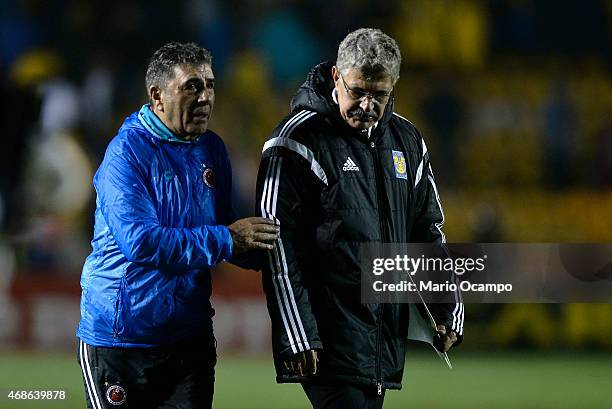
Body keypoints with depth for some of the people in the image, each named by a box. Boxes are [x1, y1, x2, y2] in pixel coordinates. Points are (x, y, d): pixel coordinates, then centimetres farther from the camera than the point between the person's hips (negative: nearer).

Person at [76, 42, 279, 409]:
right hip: (121, 335, -6)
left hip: (190, 334, 6)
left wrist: (252, 245, -3)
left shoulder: (212, 149, 8)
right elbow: (141, 241, -26)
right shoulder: (127, 153, -14)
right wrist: (226, 239, -25)